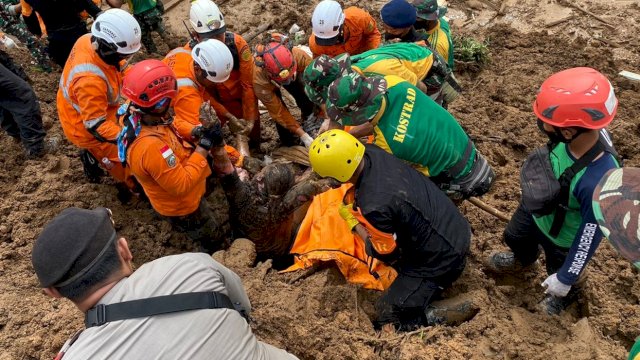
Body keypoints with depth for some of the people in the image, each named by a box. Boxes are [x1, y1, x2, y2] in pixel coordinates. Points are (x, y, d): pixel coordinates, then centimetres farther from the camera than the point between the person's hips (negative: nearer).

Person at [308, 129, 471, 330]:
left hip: (441, 260, -8)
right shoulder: (370, 152, -13)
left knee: (388, 316, 3)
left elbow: (385, 255, -15)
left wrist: (353, 223, -6)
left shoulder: (375, 206, -34)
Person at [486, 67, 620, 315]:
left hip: (562, 239, -5)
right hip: (535, 210, 5)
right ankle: (523, 260, 68)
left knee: (561, 277, 28)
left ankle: (569, 293, 64)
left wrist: (565, 279, -15)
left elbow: (591, 235, -30)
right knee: (515, 238, 33)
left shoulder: (599, 180, -46)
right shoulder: (580, 132, -29)